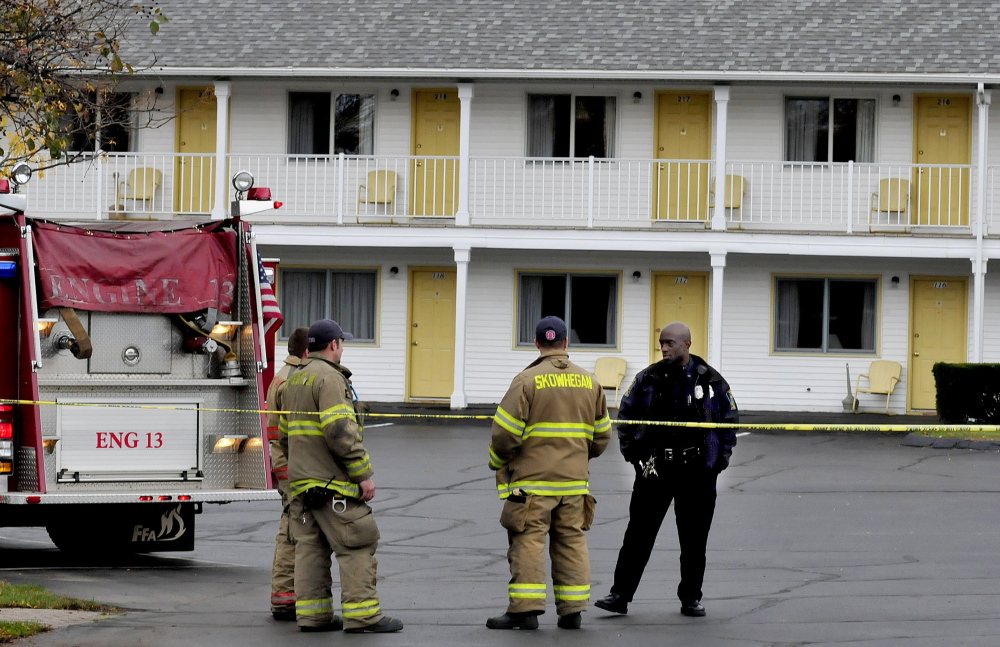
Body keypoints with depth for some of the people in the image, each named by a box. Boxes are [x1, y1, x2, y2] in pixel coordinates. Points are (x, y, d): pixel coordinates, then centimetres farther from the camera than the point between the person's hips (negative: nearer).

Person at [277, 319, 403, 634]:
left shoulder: (293, 380, 18)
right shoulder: (329, 377, -13)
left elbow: (285, 434, 26)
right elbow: (340, 432, -22)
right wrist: (363, 474, -19)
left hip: (300, 481, 9)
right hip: (332, 481, -9)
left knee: (310, 546, 9)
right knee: (357, 546, -7)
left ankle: (311, 613, 8)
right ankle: (362, 613, -10)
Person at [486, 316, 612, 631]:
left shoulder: (527, 380, -10)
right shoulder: (589, 382, 7)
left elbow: (506, 431, -12)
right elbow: (601, 434, 14)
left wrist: (498, 462, 6)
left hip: (532, 478, -5)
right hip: (574, 480, 5)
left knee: (527, 541, -2)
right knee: (571, 541, 10)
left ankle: (525, 608, -7)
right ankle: (572, 609, 10)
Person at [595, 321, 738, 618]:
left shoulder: (711, 381, 1)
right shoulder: (648, 379, 3)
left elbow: (730, 419, 10)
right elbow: (625, 415, 13)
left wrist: (721, 457, 2)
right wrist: (631, 452, 3)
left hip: (698, 472, 0)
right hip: (654, 470, 0)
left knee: (694, 540, 6)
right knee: (638, 535, -1)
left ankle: (691, 597, 17)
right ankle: (620, 595, 1)